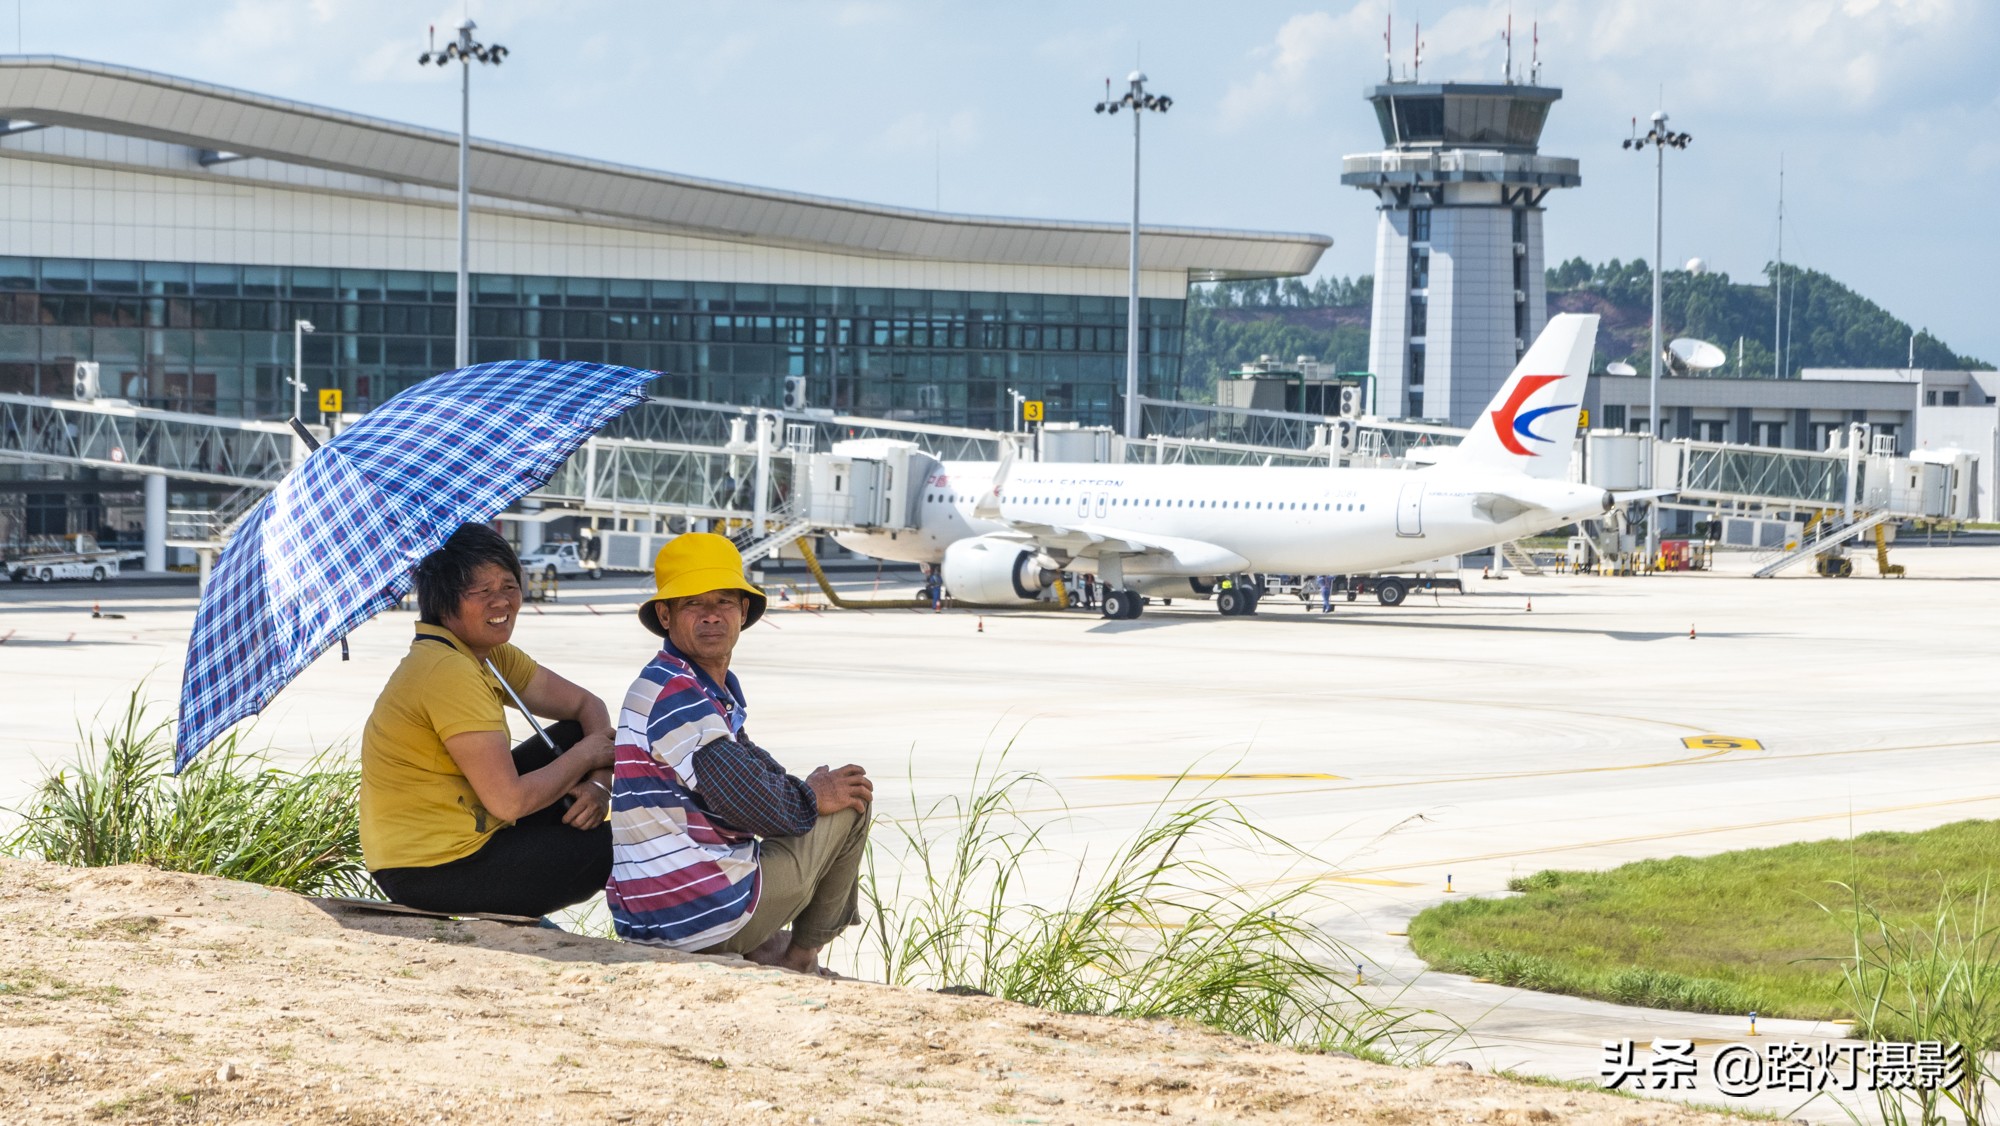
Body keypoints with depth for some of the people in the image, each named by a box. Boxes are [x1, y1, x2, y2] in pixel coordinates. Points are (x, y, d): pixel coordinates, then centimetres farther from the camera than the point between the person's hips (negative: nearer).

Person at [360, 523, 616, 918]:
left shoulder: (490, 656, 8)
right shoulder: (448, 673, -23)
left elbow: (588, 706, 15)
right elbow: (509, 801, -24)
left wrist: (599, 783, -5)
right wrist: (587, 755, -9)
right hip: (435, 874, -10)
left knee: (572, 736, 12)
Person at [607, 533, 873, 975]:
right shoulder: (673, 694, -18)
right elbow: (752, 802, -21)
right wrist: (812, 798, -3)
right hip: (706, 914, -11)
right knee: (849, 802, 5)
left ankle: (763, 950, 19)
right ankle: (800, 958, 14)